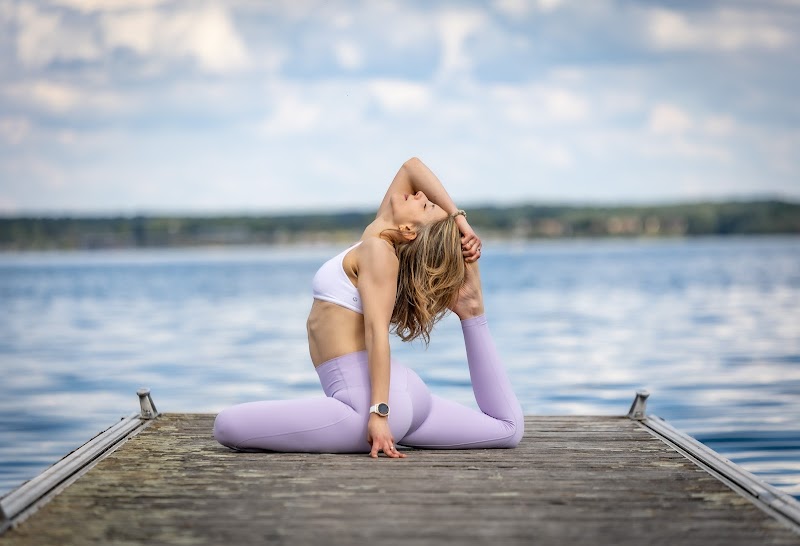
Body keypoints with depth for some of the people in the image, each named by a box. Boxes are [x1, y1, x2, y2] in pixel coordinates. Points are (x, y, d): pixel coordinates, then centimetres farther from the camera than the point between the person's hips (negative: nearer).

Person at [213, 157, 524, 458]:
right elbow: (412, 166, 22)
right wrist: (460, 219, 13)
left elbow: (377, 331, -21)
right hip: (405, 393, 10)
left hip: (368, 399, -10)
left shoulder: (377, 249, -11)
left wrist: (378, 413, -28)